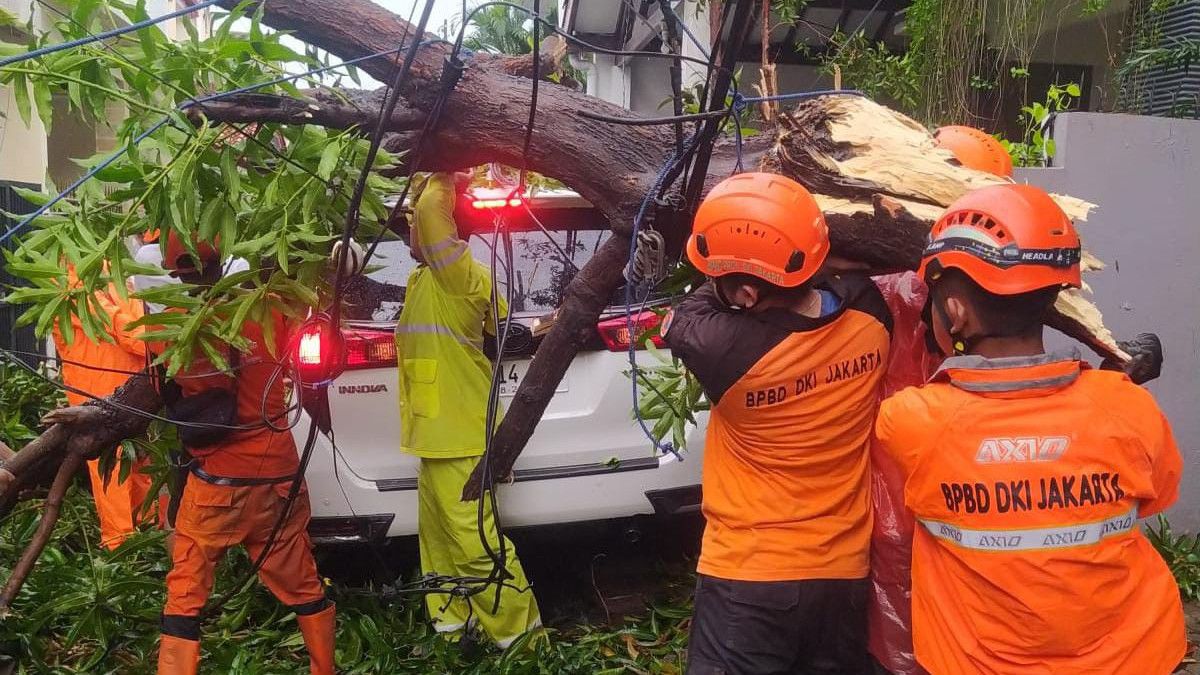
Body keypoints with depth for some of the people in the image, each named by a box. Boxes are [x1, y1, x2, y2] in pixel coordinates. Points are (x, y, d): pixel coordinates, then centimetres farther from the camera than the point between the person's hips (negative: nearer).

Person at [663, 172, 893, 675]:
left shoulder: (727, 349, -27)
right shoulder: (868, 316, -13)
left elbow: (682, 321, -3)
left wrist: (721, 285, 12)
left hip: (747, 579, -5)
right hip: (844, 574, 5)